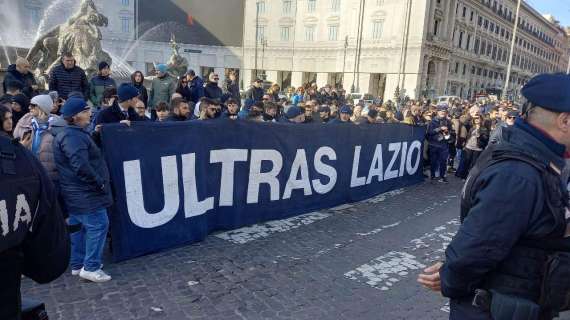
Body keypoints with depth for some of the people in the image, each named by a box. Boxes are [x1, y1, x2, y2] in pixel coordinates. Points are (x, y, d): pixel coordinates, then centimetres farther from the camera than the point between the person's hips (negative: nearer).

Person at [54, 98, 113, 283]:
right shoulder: (73, 137, -19)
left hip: (77, 193, 11)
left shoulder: (74, 134, 14)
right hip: (85, 193, -11)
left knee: (78, 227, 16)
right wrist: (99, 183, -21)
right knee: (98, 226, -5)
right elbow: (81, 166, -29)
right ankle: (91, 268, 2)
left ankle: (77, 265, 27)